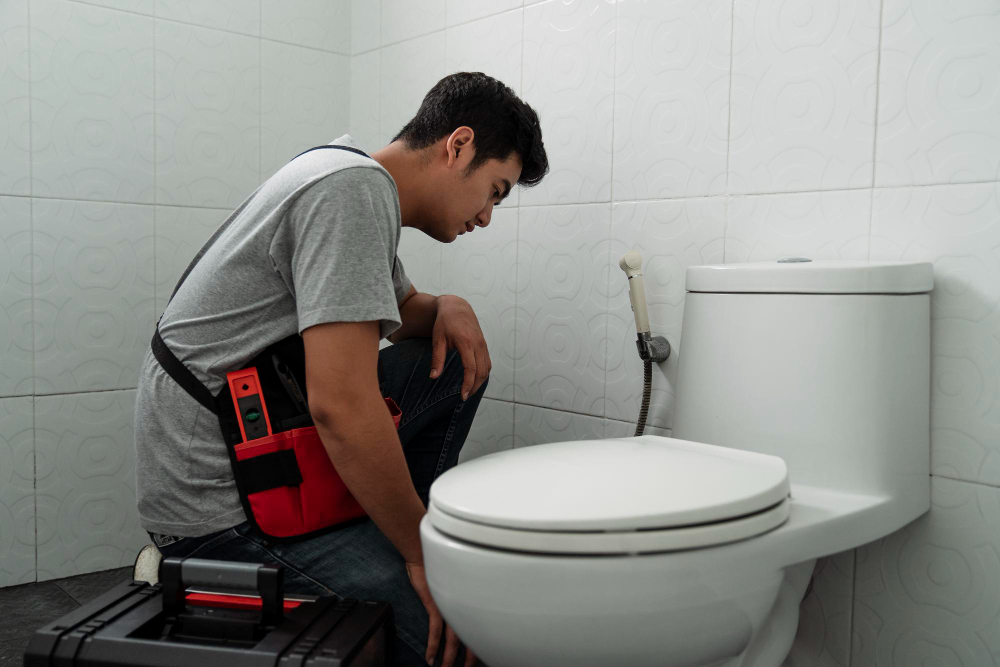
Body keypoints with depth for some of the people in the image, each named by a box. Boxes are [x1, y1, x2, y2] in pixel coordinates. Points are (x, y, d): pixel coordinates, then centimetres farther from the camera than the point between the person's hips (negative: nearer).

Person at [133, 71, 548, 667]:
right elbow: (340, 406, -28)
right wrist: (424, 556, -17)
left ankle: (401, 525, 12)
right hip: (219, 505, -10)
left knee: (453, 358, 9)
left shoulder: (363, 190, 11)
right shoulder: (355, 190, -20)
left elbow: (402, 310, 28)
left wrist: (448, 307, 4)